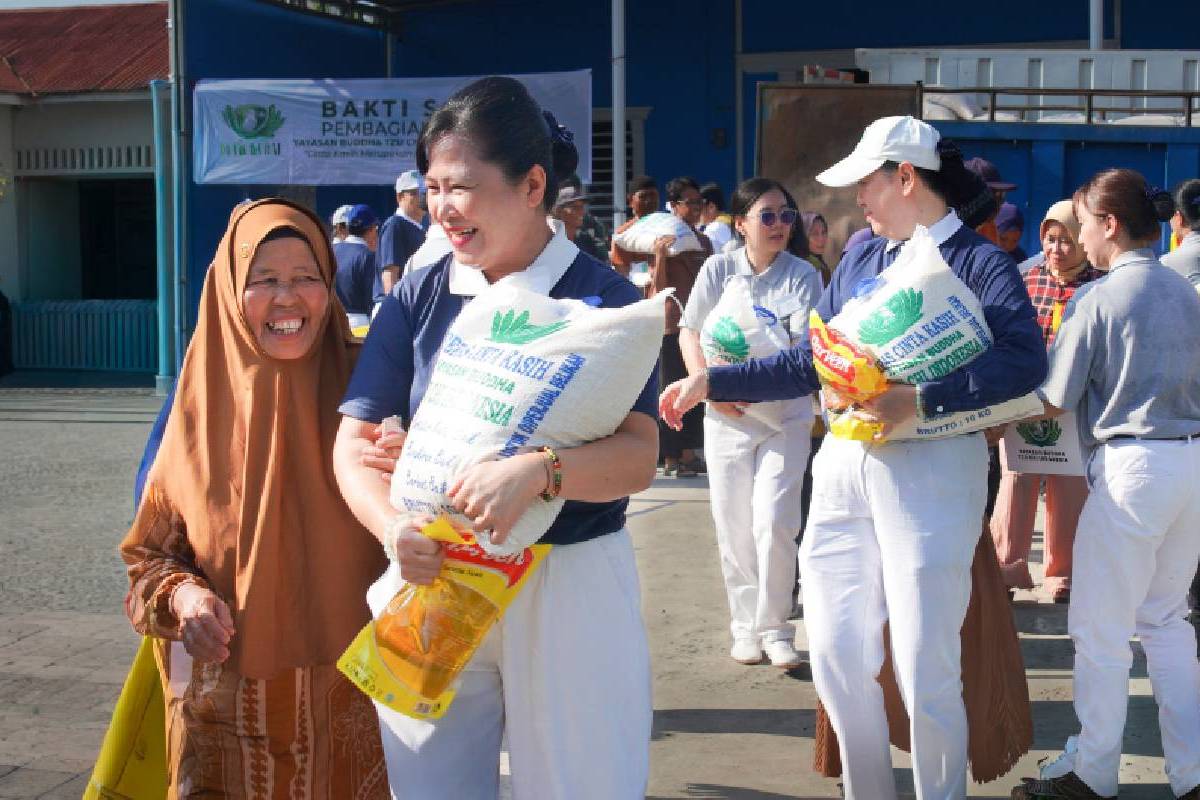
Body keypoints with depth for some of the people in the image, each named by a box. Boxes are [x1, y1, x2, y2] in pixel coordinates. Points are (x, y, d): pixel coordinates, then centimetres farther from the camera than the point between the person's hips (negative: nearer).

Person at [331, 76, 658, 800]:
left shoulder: (602, 297, -4)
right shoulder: (419, 297, 4)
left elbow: (638, 458, -13)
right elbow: (355, 444, -1)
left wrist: (535, 470, -32)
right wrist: (394, 528, -21)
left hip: (572, 584, -2)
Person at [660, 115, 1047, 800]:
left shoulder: (979, 262, -5)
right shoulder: (861, 258, 14)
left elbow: (1026, 361, -21)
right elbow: (809, 363, 17)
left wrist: (917, 400, -27)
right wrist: (711, 382, 12)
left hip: (933, 468, -6)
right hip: (845, 463, 6)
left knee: (924, 668, -2)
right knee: (837, 654, 10)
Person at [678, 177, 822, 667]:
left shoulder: (802, 275, -2)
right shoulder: (719, 269, 2)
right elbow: (689, 333, 2)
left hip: (786, 413, -2)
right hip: (727, 415, 2)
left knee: (773, 523, -10)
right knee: (733, 527, 5)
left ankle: (775, 627, 6)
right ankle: (745, 626, 19)